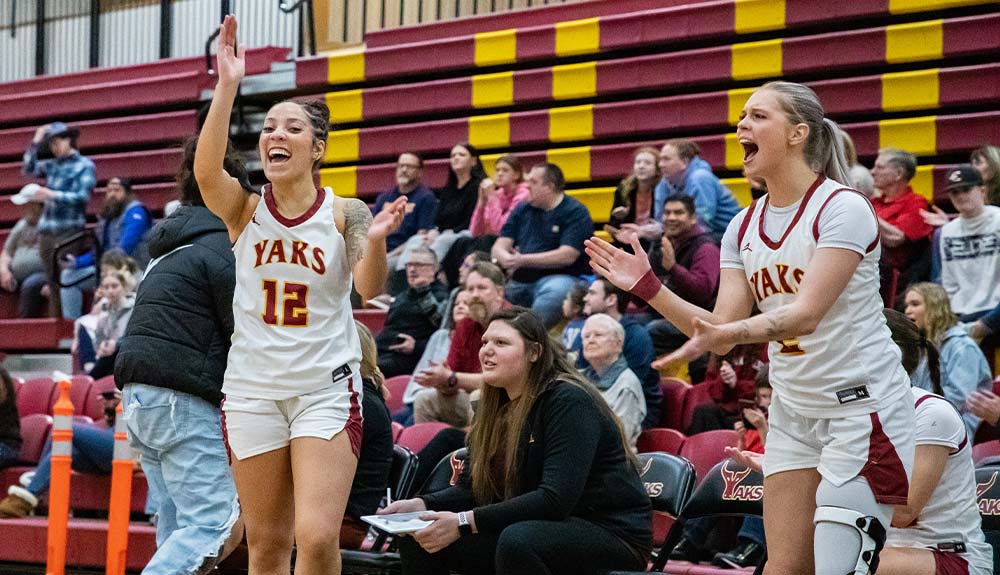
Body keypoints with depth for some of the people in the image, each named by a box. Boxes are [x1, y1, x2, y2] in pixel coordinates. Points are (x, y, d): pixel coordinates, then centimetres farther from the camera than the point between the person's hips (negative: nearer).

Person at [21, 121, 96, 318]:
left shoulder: (85, 165, 1)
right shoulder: (52, 165, 17)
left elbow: (83, 196, -8)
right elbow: (28, 169, 7)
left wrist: (53, 195, -16)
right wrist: (36, 142, 5)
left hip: (69, 229, -5)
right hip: (46, 229, 5)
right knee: (52, 280, 5)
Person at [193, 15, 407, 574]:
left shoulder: (344, 212, -3)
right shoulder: (245, 210, 0)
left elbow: (370, 288, -17)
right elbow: (207, 170, -21)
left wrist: (375, 241, -38)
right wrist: (228, 87, -30)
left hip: (326, 388, -2)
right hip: (253, 388, 2)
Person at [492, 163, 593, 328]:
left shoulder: (576, 213, -1)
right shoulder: (523, 209, 18)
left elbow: (567, 256, -13)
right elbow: (499, 247, 12)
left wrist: (522, 260, -15)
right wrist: (506, 259, -14)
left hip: (558, 277, -6)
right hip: (518, 281, 6)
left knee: (555, 292, -39)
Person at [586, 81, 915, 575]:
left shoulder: (843, 208, -14)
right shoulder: (743, 228, 7)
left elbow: (806, 314, -24)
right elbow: (721, 331, 3)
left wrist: (730, 332, -40)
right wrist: (648, 288, -7)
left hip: (861, 409, -7)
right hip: (793, 415, 7)